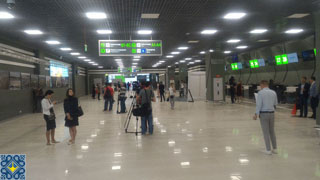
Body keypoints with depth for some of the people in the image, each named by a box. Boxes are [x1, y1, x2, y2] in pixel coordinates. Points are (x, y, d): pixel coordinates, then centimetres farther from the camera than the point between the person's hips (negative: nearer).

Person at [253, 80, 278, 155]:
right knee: (272, 131, 16)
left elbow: (259, 104, -15)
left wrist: (256, 114, -12)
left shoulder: (260, 92, -11)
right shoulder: (273, 92, 5)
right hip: (272, 113, 5)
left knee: (266, 132, 2)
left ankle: (268, 150, 7)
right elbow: (275, 104, 11)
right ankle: (274, 149, 22)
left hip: (263, 113, -5)